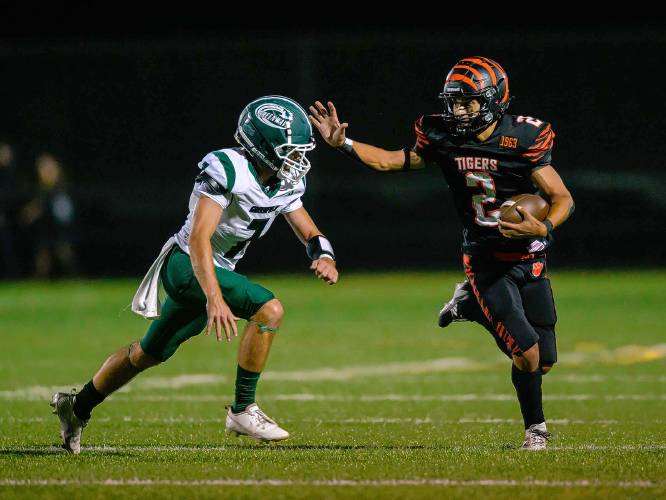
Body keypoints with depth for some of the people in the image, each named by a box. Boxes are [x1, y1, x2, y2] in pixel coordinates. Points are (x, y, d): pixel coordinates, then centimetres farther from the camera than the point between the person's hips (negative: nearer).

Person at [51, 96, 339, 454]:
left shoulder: (286, 184, 1)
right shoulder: (227, 169, -25)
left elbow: (309, 233, 10)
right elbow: (199, 237, -31)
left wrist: (324, 256, -15)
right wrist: (214, 298, -41)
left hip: (214, 271, 9)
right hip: (187, 265, -9)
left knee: (150, 354, 21)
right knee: (268, 309, -25)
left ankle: (77, 406, 39)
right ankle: (243, 411, -17)